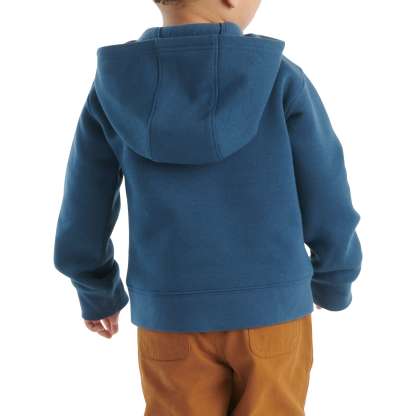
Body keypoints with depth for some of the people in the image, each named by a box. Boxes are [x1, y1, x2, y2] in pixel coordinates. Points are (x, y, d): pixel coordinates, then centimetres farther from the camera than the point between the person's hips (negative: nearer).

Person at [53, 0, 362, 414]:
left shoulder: (112, 93, -6)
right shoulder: (284, 82, -11)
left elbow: (79, 237, -1)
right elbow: (331, 221, -7)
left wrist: (98, 294, 19)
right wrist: (334, 284, 14)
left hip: (173, 321, 1)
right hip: (273, 315, -1)